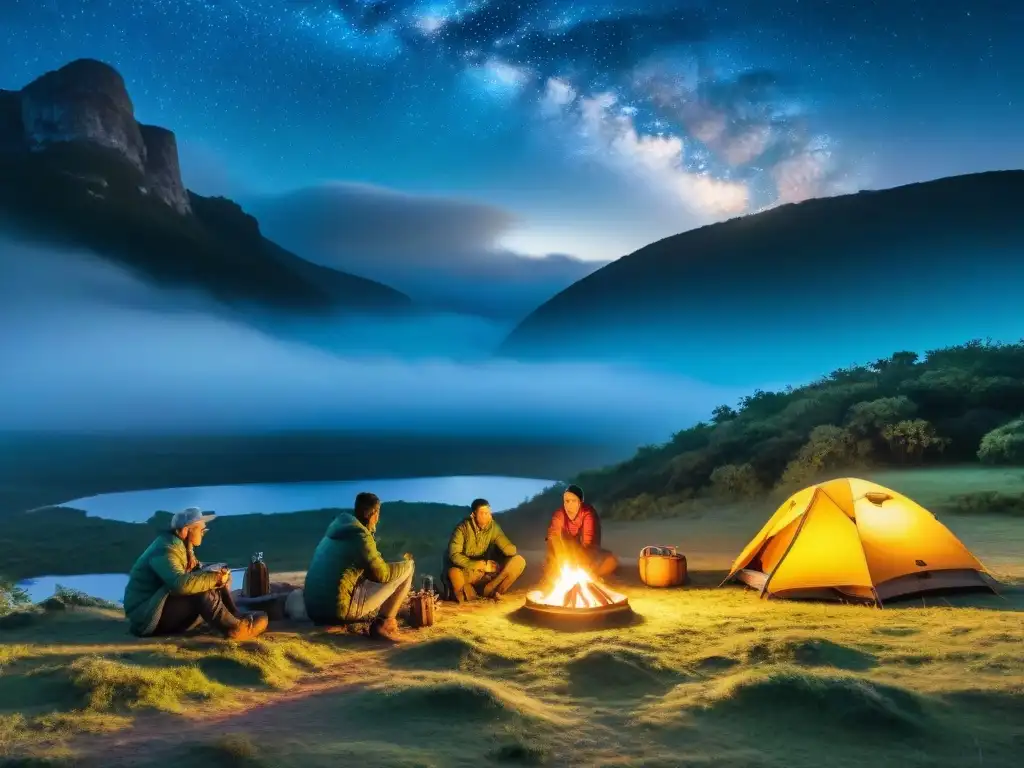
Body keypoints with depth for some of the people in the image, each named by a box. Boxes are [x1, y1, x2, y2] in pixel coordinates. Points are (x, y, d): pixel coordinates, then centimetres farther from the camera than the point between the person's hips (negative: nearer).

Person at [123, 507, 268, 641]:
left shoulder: (182, 547, 10)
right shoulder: (166, 550, -22)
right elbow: (180, 584, -38)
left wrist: (216, 574, -14)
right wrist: (215, 578, -29)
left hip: (163, 607, 10)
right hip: (146, 617, -10)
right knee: (202, 591, -27)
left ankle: (237, 618, -12)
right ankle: (234, 628, -23)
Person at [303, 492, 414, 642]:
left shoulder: (336, 530, 17)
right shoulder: (360, 534, -9)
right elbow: (382, 574, -6)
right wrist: (405, 562, 12)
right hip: (340, 608, -9)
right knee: (408, 567, -2)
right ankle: (383, 624, -2)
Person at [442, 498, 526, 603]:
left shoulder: (493, 527, -4)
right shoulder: (462, 528, -15)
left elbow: (507, 548, -5)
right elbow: (454, 555, -21)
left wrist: (510, 549, -29)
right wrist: (480, 565, -24)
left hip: (487, 572, 4)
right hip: (466, 572, -4)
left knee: (519, 561, -14)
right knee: (454, 573, -41)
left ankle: (490, 589, -14)